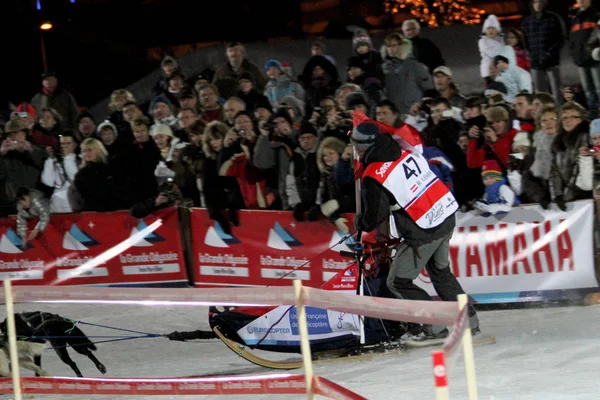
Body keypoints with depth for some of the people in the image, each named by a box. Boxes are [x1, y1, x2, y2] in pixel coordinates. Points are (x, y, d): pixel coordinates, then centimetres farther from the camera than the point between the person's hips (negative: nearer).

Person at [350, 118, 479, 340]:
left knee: (398, 282, 6)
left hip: (424, 232, -8)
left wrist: (359, 223, 11)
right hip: (447, 215, 8)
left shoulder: (374, 176, -16)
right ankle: (469, 320, 29)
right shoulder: (405, 151, 4)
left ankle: (436, 325, 4)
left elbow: (376, 216, -11)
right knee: (440, 271, 27)